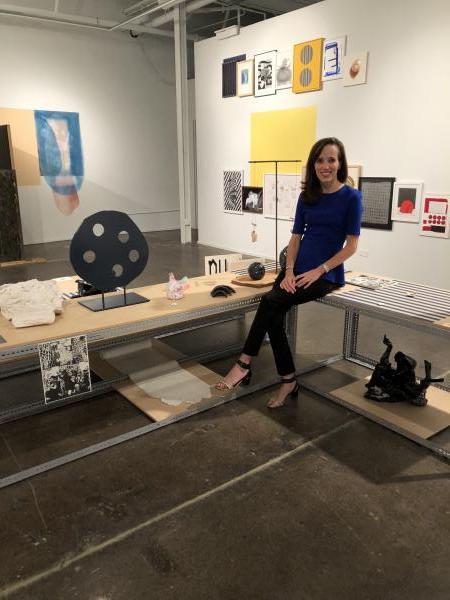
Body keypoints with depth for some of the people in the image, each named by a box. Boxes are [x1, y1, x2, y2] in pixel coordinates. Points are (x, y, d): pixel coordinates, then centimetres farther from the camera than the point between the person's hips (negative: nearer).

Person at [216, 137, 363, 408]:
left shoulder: (351, 197, -5)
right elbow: (296, 237, 10)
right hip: (298, 268, 5)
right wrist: (289, 271, -5)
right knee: (274, 317, -19)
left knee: (270, 301, -25)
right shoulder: (307, 196, 9)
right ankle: (289, 381, -8)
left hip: (326, 273, -4)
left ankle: (245, 364, -14)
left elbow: (351, 245, -7)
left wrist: (319, 271, -15)